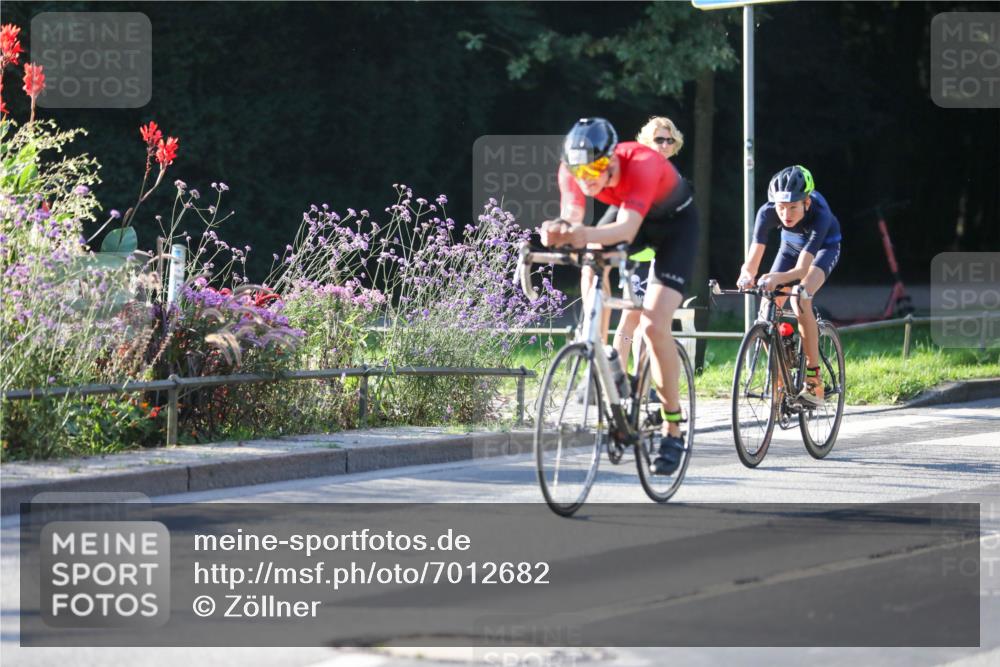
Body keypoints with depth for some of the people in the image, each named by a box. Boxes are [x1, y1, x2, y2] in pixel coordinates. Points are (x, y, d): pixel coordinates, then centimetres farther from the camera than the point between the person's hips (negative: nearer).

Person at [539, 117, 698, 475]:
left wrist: (586, 235, -69)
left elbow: (627, 228, -50)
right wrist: (557, 232, -59)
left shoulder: (643, 163, -40)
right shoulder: (573, 169, -26)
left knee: (654, 326, -18)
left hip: (675, 221, -6)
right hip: (627, 210, 6)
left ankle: (673, 430, -5)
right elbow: (571, 218, -35)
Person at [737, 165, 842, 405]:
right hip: (791, 244, 4)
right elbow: (753, 258, -34)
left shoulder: (819, 214, -40)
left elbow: (802, 268, -45)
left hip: (824, 247, -4)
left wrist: (777, 278, -64)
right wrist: (747, 275, -57)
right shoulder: (768, 212, -32)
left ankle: (813, 379, -25)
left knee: (800, 299, -31)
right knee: (767, 309, -14)